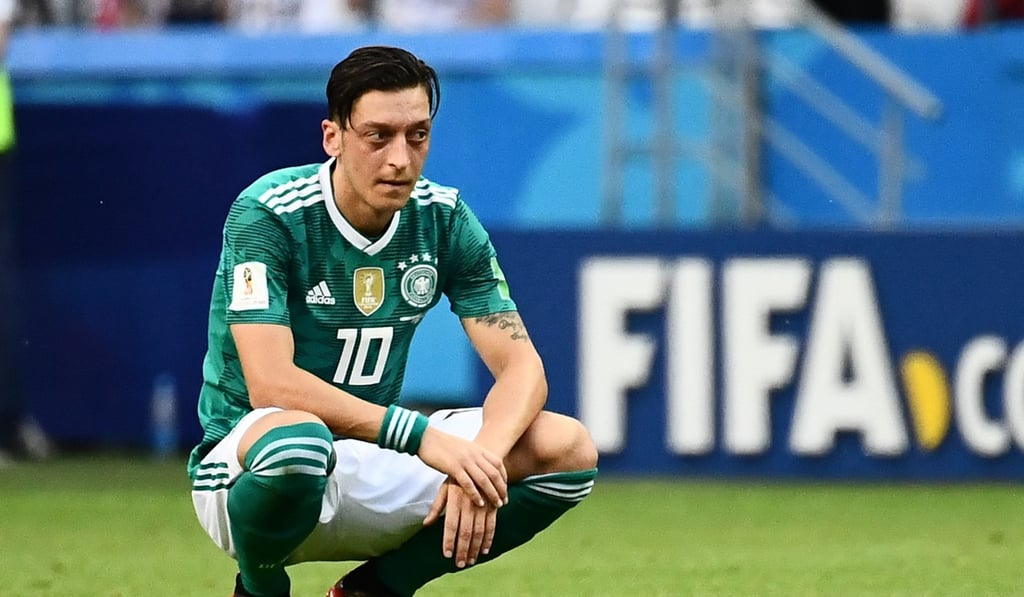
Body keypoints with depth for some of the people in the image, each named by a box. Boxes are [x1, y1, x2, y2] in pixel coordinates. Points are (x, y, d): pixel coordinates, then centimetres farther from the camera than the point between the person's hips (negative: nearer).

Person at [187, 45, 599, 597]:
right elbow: (271, 384, -28)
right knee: (295, 438, -42)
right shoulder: (267, 215, -18)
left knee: (568, 449, -12)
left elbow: (520, 364, -6)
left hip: (374, 459, 6)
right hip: (247, 461, -6)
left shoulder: (445, 219, -2)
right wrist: (424, 438, -34)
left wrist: (482, 458, -28)